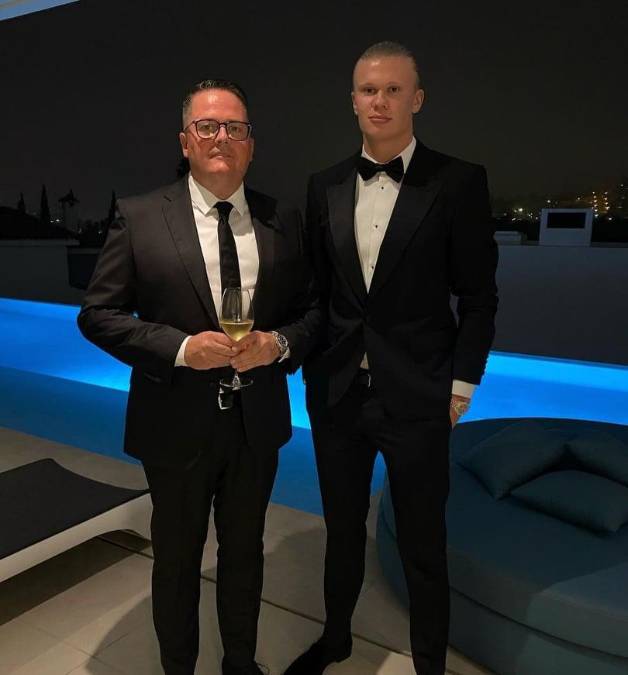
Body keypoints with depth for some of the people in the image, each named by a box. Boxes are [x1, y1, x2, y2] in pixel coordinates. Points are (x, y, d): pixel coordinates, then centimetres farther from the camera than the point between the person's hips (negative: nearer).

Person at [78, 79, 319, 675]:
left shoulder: (284, 221, 0)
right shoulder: (138, 218, -7)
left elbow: (312, 309, 5)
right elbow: (98, 314, -7)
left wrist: (279, 343, -16)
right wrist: (181, 348, -20)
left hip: (258, 421, 3)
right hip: (177, 422, -2)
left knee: (245, 552, 22)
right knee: (176, 558, 18)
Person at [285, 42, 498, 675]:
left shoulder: (458, 182, -5)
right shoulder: (325, 186, 5)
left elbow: (478, 297, -3)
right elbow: (317, 288, 9)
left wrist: (461, 384, -6)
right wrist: (312, 367, 5)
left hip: (416, 396, -3)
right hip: (336, 391, 4)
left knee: (422, 545, 12)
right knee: (342, 531, 21)